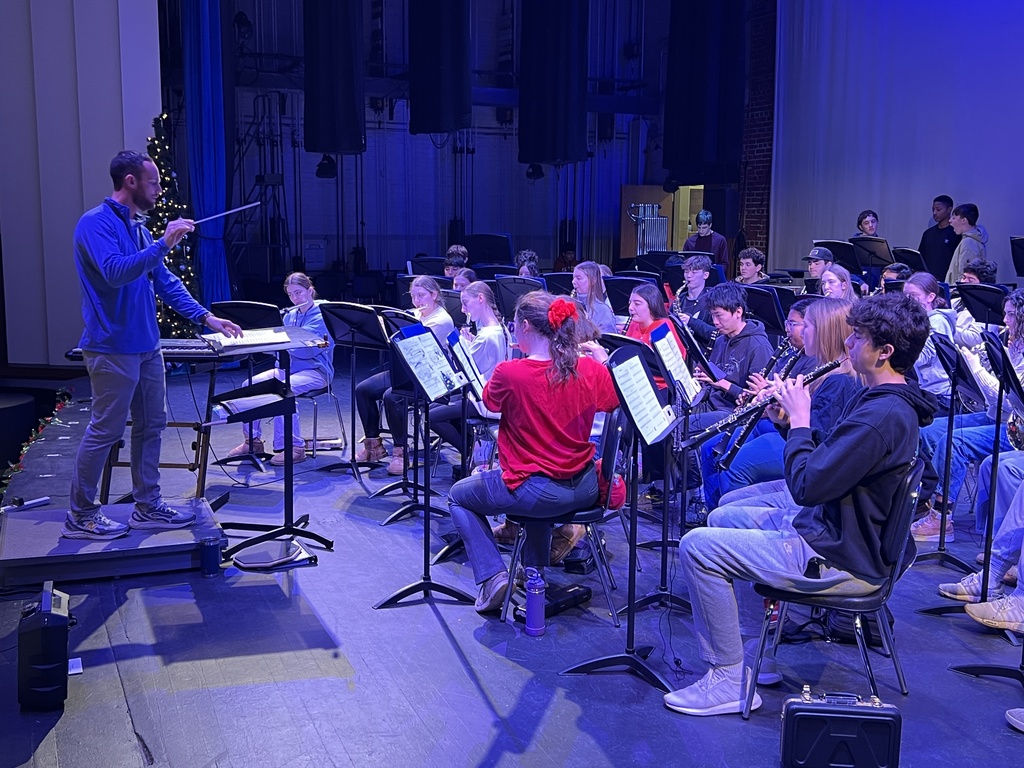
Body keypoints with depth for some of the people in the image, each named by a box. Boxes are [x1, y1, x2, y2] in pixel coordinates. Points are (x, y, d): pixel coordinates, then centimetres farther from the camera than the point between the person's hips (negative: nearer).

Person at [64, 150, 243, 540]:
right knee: (105, 431, -2)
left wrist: (207, 318, 10)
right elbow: (115, 272, -28)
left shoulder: (138, 227, 14)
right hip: (112, 348, -9)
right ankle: (81, 515, 11)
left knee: (151, 426, 12)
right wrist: (163, 244, -29)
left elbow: (166, 282, 16)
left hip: (147, 346, 9)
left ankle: (148, 506, 22)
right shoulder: (96, 223, -12)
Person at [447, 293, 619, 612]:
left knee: (458, 496, 20)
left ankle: (492, 577, 7)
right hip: (585, 490, 6)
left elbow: (489, 402, 5)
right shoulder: (592, 370, -6)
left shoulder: (510, 373, -18)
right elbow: (611, 403, 16)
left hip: (538, 494, -6)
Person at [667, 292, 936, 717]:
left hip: (836, 559, -11)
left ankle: (729, 680, -5)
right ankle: (728, 641, 28)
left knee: (697, 547, -15)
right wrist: (789, 418, 2)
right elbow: (825, 461, 16)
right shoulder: (884, 400, 7)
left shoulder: (882, 415, -27)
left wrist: (800, 420, -14)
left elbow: (806, 485, -27)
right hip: (826, 524, 11)